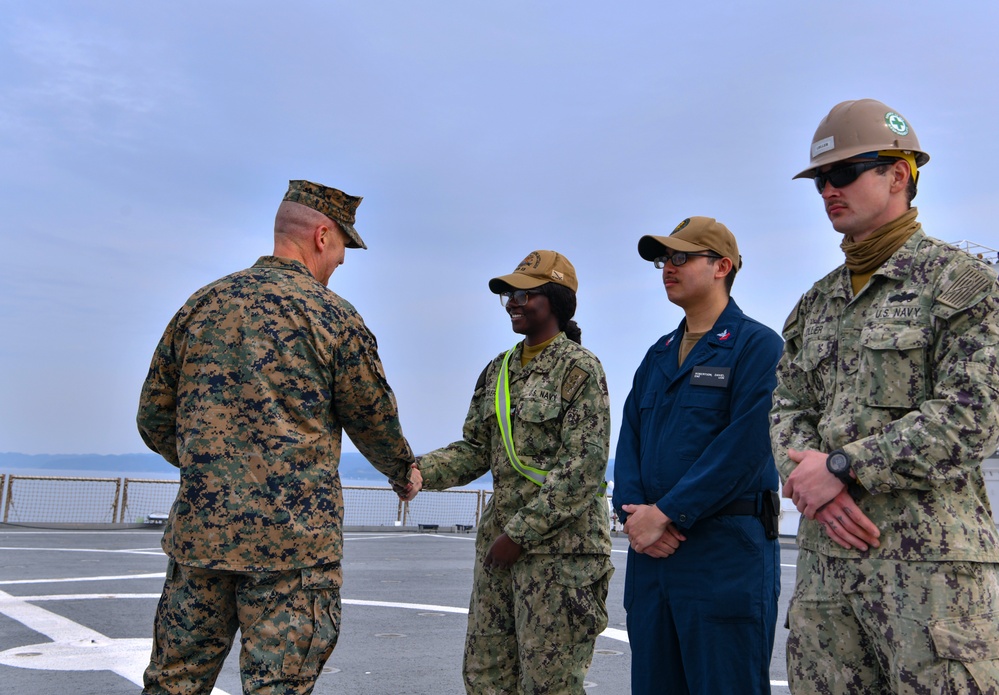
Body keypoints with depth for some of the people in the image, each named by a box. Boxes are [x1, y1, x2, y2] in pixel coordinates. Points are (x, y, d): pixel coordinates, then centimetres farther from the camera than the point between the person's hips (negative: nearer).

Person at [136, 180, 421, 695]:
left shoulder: (201, 304, 9)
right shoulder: (333, 317, -5)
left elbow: (155, 421, 12)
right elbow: (375, 421, 4)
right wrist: (404, 473, 24)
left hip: (200, 530, 5)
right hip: (295, 536, -5)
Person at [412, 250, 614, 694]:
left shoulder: (579, 368, -8)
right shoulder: (498, 371, 13)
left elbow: (584, 466, -15)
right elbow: (474, 452, 13)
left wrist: (520, 532, -16)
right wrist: (415, 471, -6)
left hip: (560, 545, -7)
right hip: (499, 540, 7)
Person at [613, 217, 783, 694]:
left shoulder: (757, 345, -4)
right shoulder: (658, 355, 19)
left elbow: (746, 446, -15)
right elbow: (629, 439, 13)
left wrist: (666, 513, -16)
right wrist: (633, 513, -6)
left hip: (726, 551, -7)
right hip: (650, 549, 7)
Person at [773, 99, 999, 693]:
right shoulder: (815, 305, 18)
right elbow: (787, 411, 13)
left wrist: (841, 467, -14)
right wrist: (814, 483, -9)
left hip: (930, 555, -5)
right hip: (825, 554, 6)